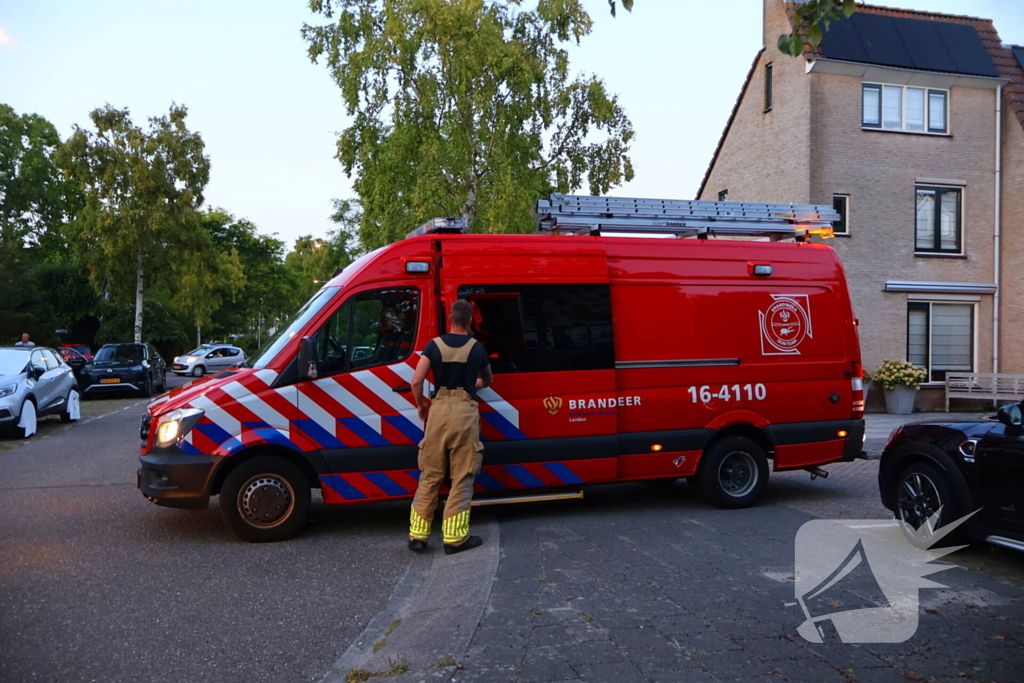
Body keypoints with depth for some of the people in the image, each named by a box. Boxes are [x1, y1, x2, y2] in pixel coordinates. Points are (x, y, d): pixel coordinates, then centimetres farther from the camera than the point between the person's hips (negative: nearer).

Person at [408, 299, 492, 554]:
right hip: (465, 411, -2)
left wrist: (420, 406, 12)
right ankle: (455, 538, 5)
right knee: (462, 478, 4)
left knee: (429, 476, 11)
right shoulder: (477, 348, 3)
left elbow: (416, 381, -5)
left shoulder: (434, 345, 3)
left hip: (438, 410, 2)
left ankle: (417, 534, 14)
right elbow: (487, 380, 20)